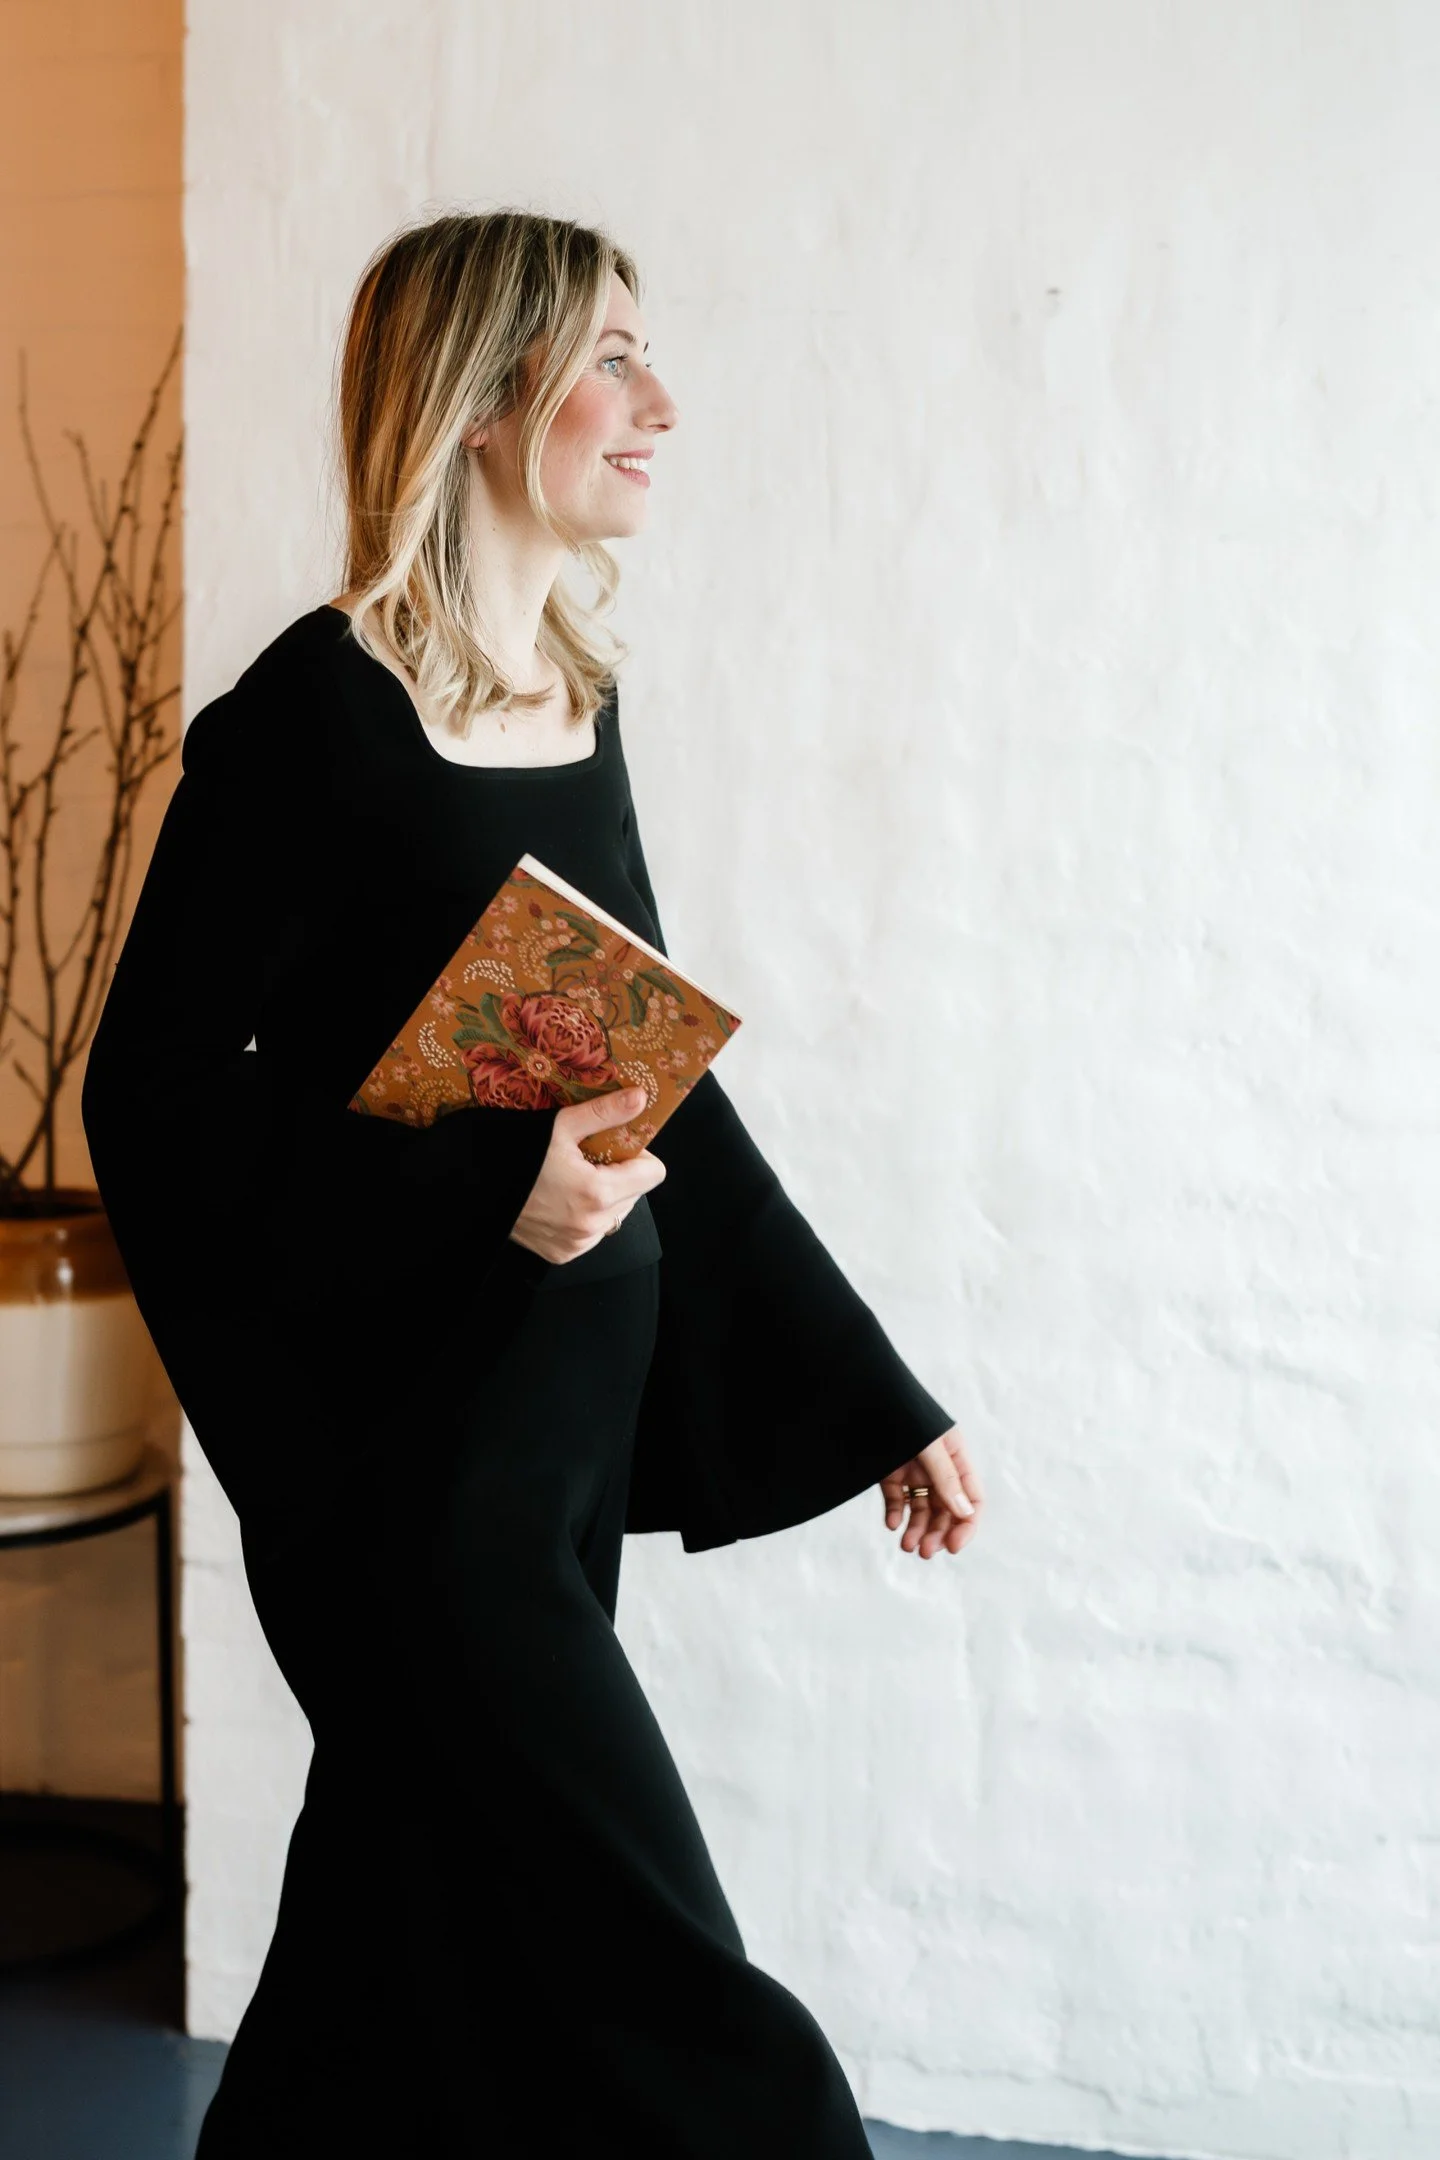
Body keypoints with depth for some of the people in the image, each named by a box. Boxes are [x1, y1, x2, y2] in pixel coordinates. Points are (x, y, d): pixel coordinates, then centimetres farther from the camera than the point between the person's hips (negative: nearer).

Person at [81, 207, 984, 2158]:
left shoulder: (577, 695, 8)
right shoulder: (308, 716, -14)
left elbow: (660, 1071, 13)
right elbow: (155, 1101, -13)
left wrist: (875, 1397, 14)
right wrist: (482, 1195, -25)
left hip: (582, 1411, 7)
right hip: (409, 1447, -7)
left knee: (416, 1931, 20)